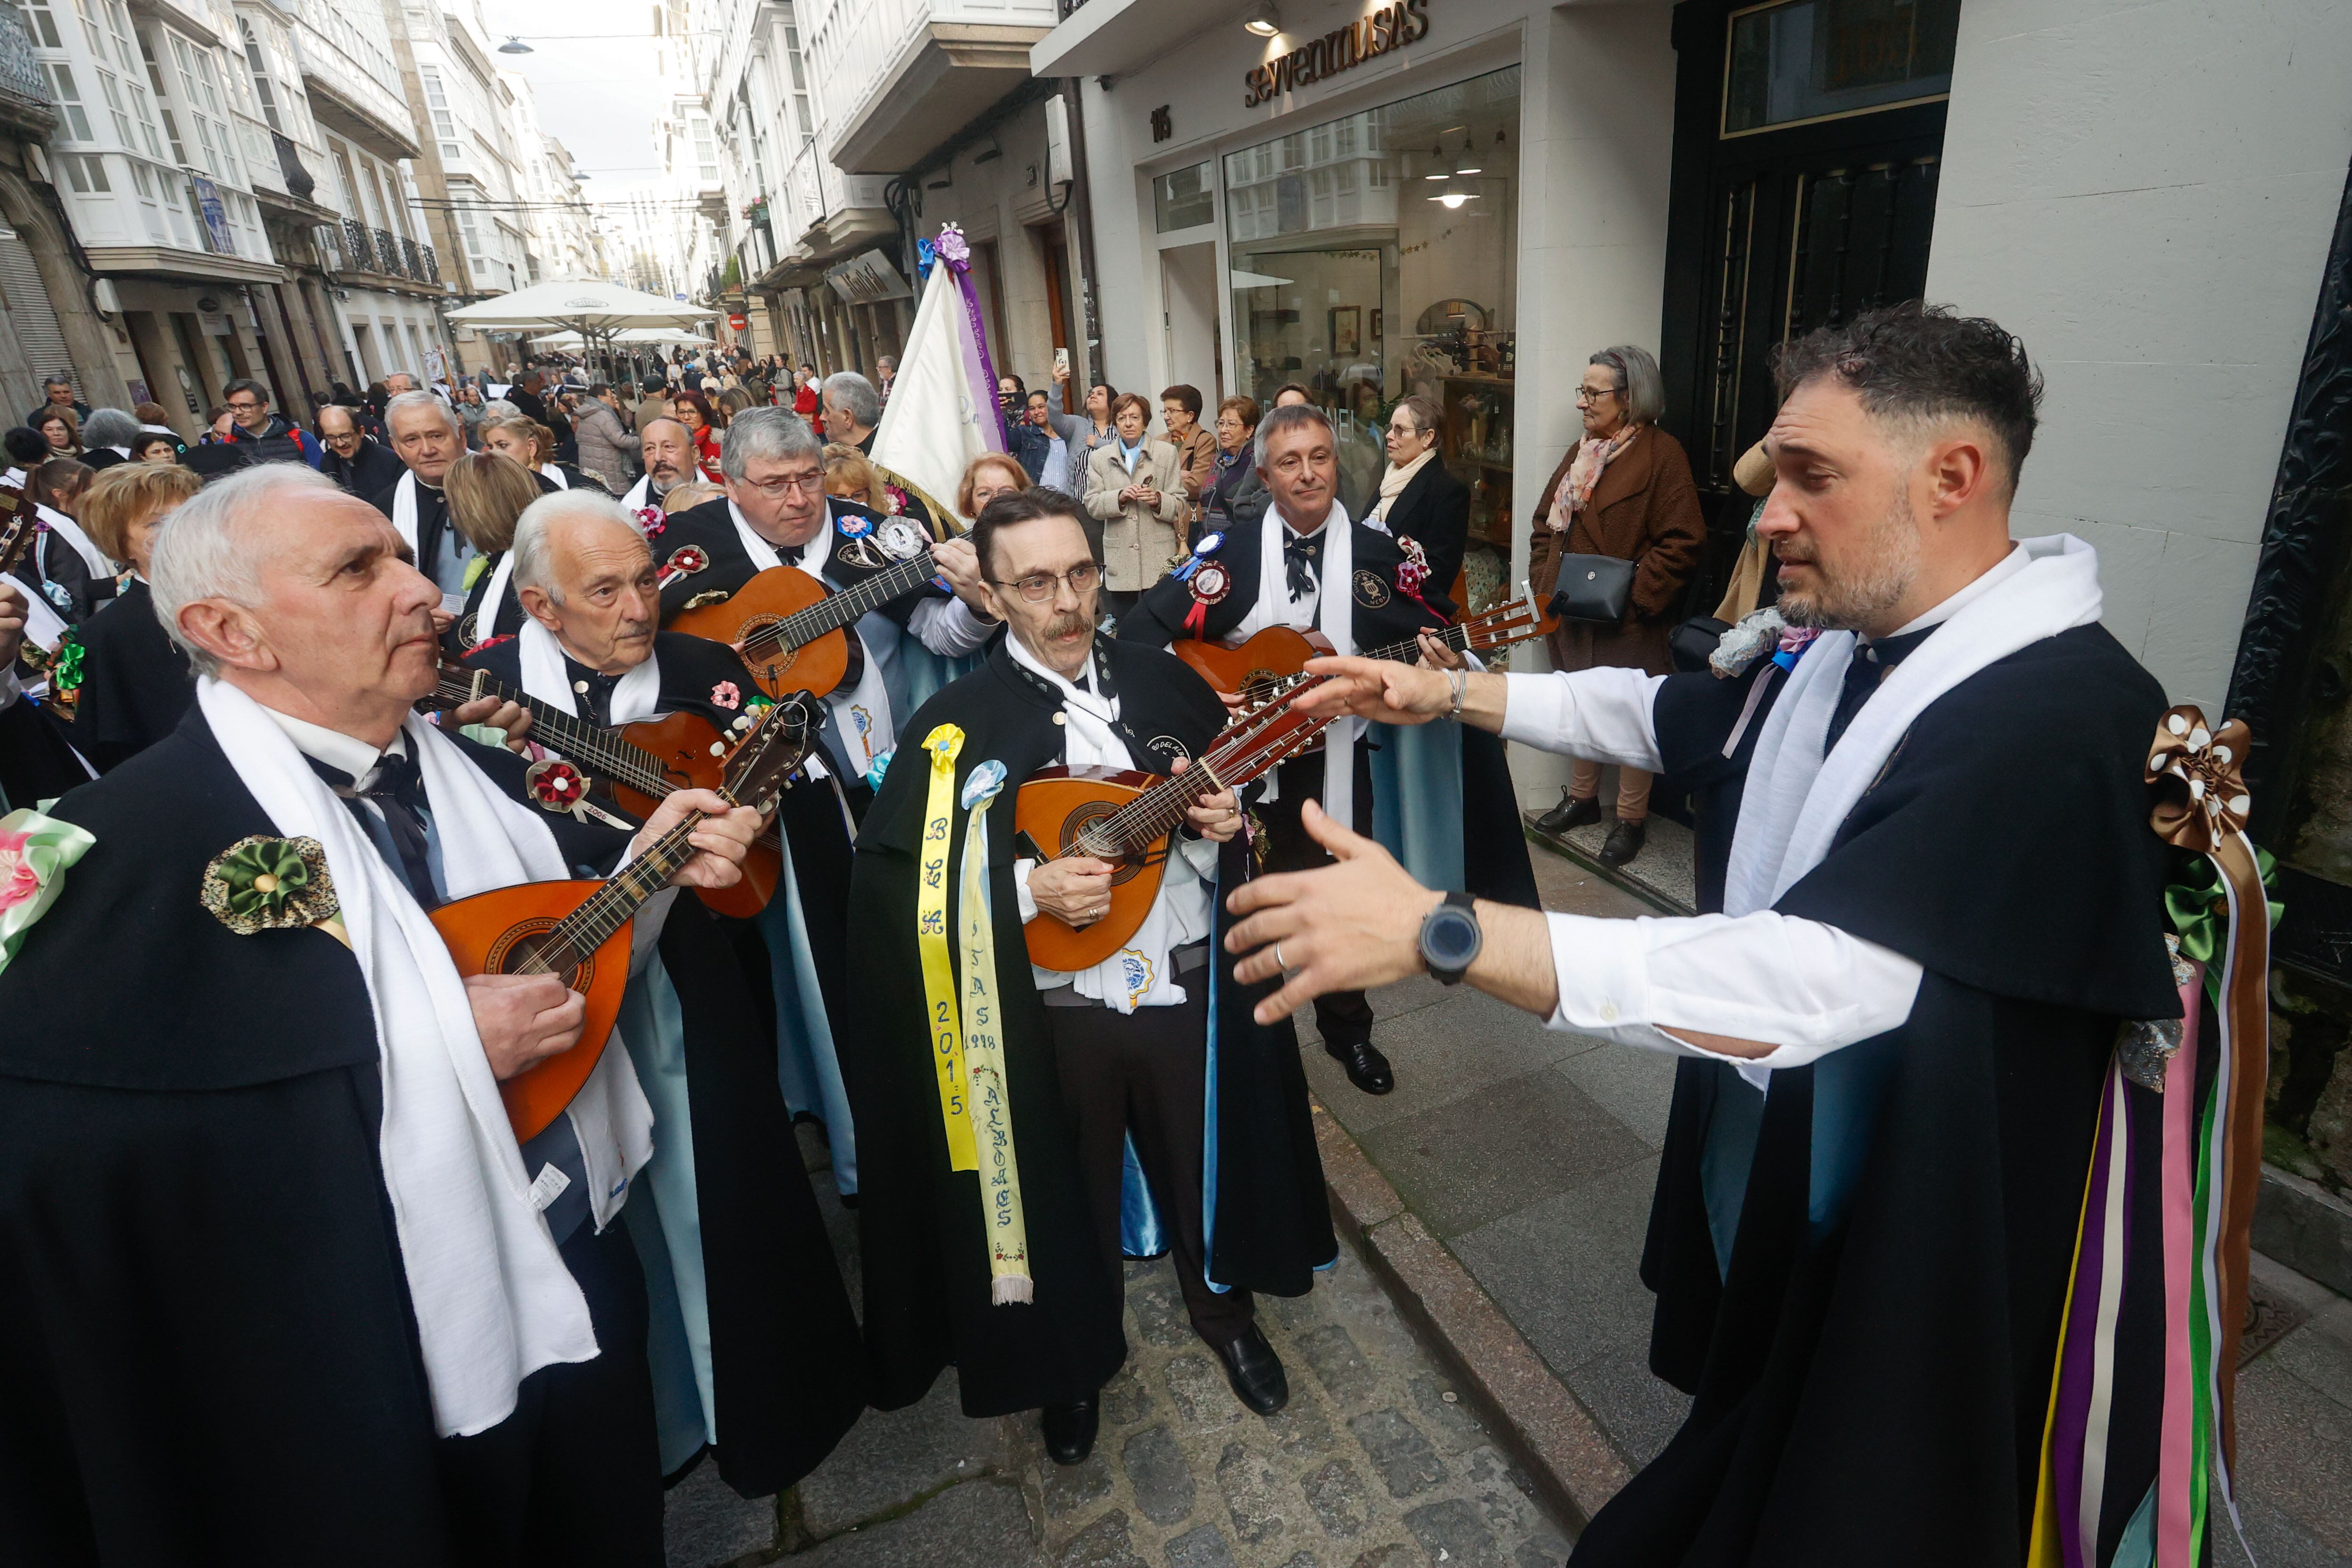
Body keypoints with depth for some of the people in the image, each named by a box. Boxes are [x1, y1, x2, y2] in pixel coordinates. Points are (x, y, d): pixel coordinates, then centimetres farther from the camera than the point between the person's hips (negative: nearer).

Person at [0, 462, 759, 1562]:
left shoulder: (464, 769, 0)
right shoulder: (128, 843, -21)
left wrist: (647, 868, -8)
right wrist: (434, 1045, -28)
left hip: (581, 1282, 6)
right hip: (390, 1378, -6)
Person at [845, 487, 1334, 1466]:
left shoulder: (1165, 681, 0)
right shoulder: (958, 726, -12)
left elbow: (1235, 792, 11)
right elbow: (888, 881, -11)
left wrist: (1227, 822, -11)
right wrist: (1026, 889, -22)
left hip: (1188, 985, 3)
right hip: (1053, 1013, -2)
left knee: (1209, 1168, 21)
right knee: (1068, 1197, 17)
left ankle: (1224, 1310, 51)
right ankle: (1075, 1361, 46)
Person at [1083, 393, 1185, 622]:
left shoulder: (1167, 453, 10)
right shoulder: (1099, 459, 12)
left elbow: (1179, 504, 6)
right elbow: (1092, 505, 5)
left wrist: (1158, 500, -15)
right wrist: (1119, 497, -13)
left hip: (1159, 559, -1)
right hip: (1119, 558, 1)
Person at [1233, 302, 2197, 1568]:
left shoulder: (2064, 720, -30)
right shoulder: (1836, 650, -3)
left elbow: (1807, 980, -39)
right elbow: (1661, 713, 12)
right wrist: (1446, 692, 4)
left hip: (1911, 1263, -7)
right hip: (1762, 1181, 7)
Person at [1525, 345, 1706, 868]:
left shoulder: (1661, 454, -12)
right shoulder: (1582, 451, 13)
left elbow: (1681, 541, -18)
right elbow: (1546, 521, 19)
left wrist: (1635, 598, -20)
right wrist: (1544, 581, 6)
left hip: (1627, 619, -7)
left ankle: (1632, 820, 16)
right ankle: (1582, 797, 34)